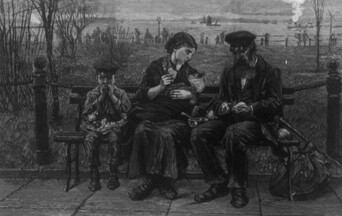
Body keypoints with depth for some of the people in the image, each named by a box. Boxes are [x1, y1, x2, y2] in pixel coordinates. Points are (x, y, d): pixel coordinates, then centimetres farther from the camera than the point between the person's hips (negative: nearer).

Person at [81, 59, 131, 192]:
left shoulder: (120, 93, 12)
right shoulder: (92, 94, 13)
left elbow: (126, 109, -6)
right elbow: (87, 112, -3)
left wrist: (112, 96, -9)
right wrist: (101, 97, -8)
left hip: (114, 126, -1)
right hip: (95, 126, 1)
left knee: (114, 138, -35)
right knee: (89, 139, -31)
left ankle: (113, 175, -26)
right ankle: (94, 175, -24)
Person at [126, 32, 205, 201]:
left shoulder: (190, 72, 14)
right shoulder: (156, 66, 10)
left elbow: (195, 105, 16)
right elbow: (142, 95, 5)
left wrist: (190, 95, -6)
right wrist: (160, 87, -10)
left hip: (177, 117, 0)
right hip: (152, 114, 0)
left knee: (165, 134, -35)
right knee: (142, 131, -34)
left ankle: (165, 180, -22)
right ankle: (145, 179, -27)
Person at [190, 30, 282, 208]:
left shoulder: (269, 72, 3)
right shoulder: (229, 73, 18)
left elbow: (275, 102, -4)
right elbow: (221, 98, 22)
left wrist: (251, 108, -20)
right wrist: (222, 105, -4)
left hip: (256, 121, -5)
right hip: (230, 118, 6)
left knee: (233, 133, -40)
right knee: (197, 134, -20)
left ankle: (238, 188, -25)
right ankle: (218, 183, -14)